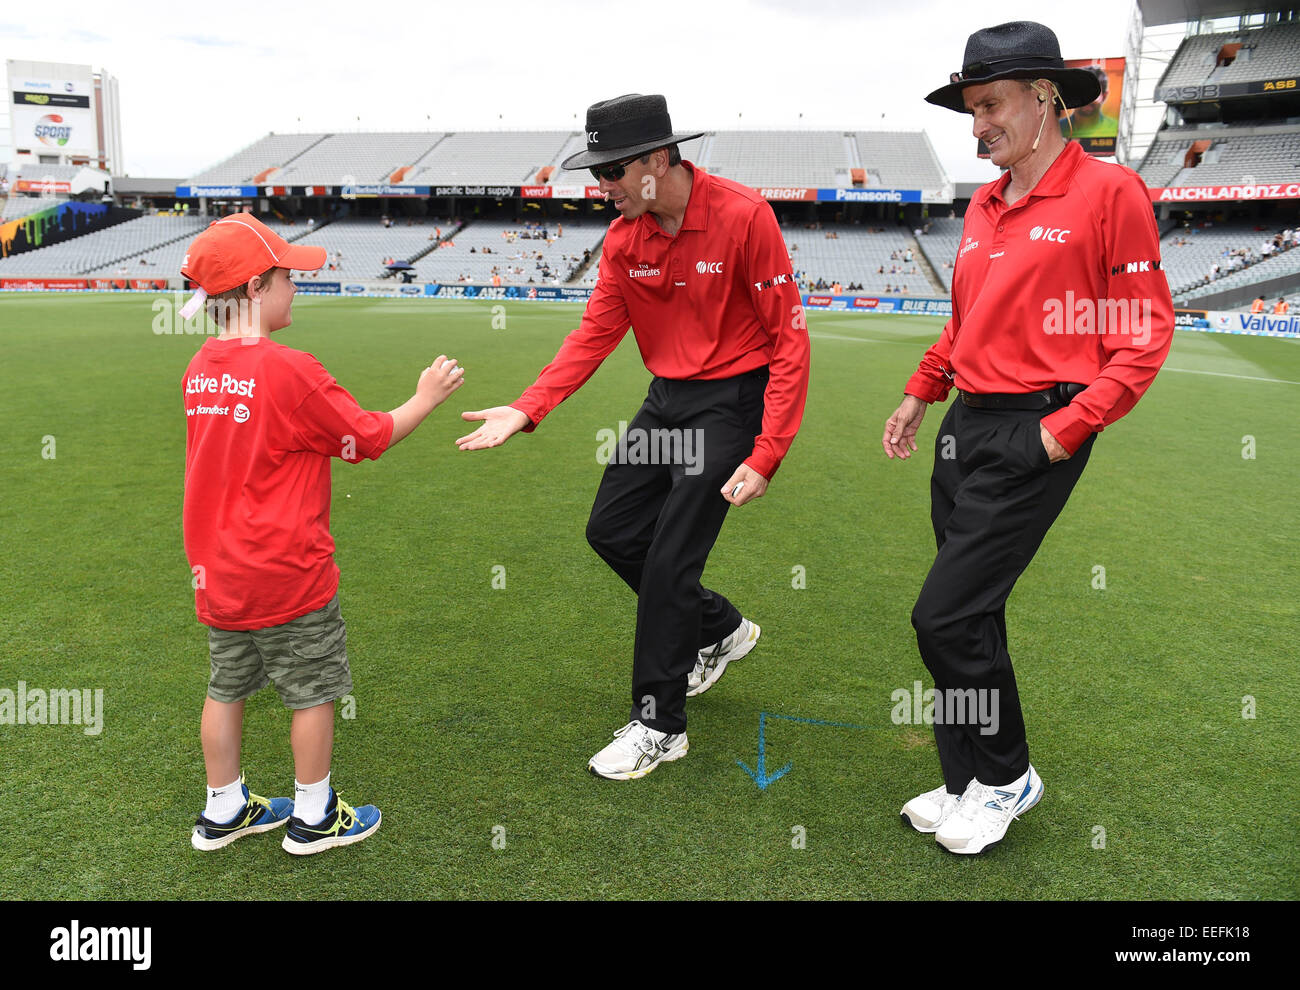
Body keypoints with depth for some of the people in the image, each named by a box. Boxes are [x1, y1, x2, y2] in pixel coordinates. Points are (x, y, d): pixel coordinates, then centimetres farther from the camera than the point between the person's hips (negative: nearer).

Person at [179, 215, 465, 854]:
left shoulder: (200, 369, 3)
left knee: (227, 688, 18)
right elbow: (369, 437, -10)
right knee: (314, 692, 9)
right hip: (287, 573, -7)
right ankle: (313, 817, 23)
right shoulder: (290, 371, -19)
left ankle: (223, 811, 33)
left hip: (218, 570, 7)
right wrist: (424, 399, 3)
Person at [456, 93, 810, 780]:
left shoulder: (743, 216, -20)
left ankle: (658, 725, 11)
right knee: (610, 530, 10)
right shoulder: (624, 234, 0)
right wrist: (525, 410, -11)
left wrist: (765, 456, -23)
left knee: (670, 559, -8)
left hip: (731, 400, -7)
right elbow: (596, 332, 2)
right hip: (666, 397, 7)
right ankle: (719, 631, 31)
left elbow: (789, 337, -18)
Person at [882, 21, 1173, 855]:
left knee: (947, 615, -9)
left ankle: (1007, 777, 13)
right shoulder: (984, 205, 15)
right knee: (969, 616, 11)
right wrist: (920, 396, 19)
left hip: (1033, 434, -7)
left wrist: (1067, 427, -14)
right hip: (965, 426, 7)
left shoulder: (1109, 192, -6)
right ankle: (972, 783, 25)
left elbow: (1147, 332, -8)